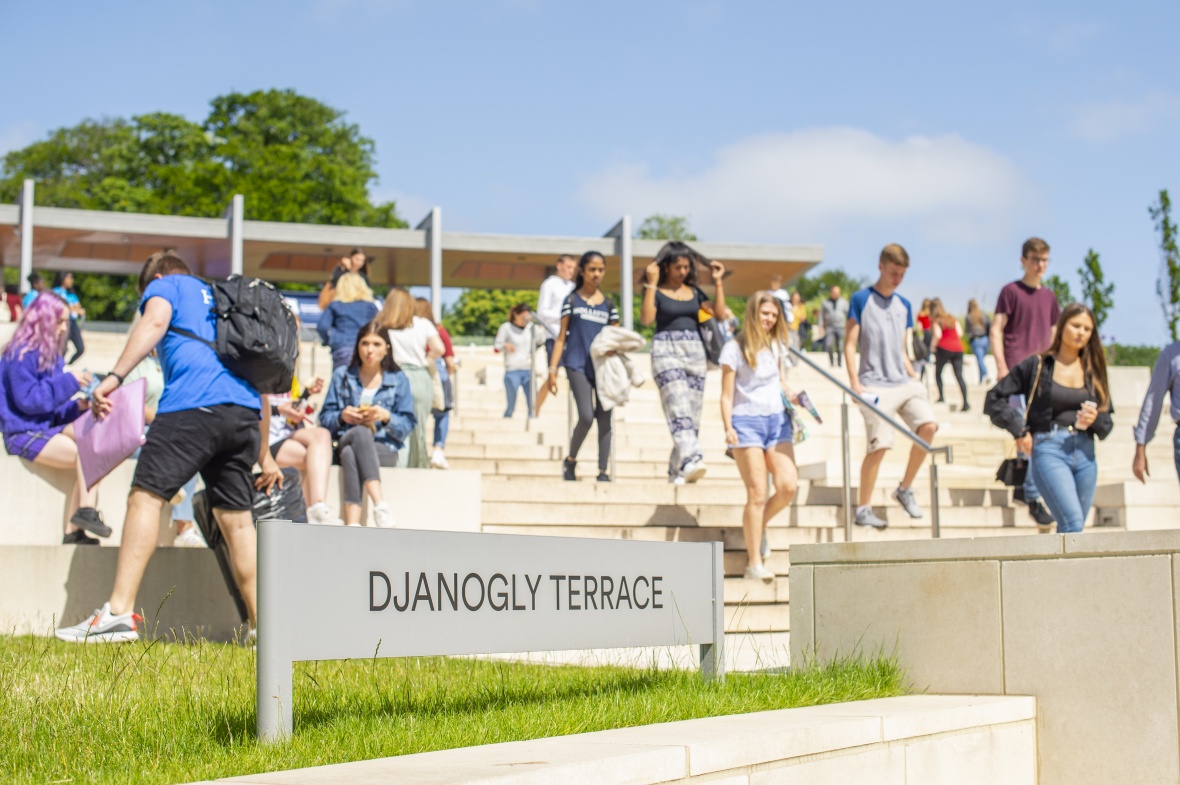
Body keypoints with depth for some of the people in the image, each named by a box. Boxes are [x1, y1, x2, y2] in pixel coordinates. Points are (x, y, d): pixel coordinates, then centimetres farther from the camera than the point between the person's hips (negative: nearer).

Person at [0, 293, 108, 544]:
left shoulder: (51, 356, 19)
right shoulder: (21, 355, -8)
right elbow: (28, 400, -17)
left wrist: (77, 406, -1)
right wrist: (68, 382, -17)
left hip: (46, 429, 8)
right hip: (25, 435, -8)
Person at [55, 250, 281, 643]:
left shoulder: (165, 285, 19)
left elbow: (155, 322, -6)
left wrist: (113, 377, -16)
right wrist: (264, 455, 40)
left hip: (193, 404, -6)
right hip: (246, 414, 6)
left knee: (146, 497, -7)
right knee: (237, 518, 10)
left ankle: (119, 613, -17)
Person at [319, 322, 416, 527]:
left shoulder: (398, 380, 12)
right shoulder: (342, 376, 16)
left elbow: (408, 425, 6)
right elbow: (325, 418, 12)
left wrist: (387, 417, -14)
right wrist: (342, 416, -10)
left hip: (385, 450, -1)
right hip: (345, 443, 1)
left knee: (351, 453, -38)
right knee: (360, 432, -38)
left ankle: (351, 524, -54)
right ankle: (379, 503, -52)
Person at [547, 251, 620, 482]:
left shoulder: (608, 303, 13)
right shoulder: (572, 300, 7)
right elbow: (561, 337, 6)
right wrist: (552, 369, -1)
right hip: (578, 365, -3)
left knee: (604, 419, -2)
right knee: (586, 416, -16)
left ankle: (603, 472, 2)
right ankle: (570, 460, 6)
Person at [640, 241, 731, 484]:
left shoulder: (694, 292, 15)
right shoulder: (657, 292, 2)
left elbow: (720, 314, 7)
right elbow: (646, 318, -15)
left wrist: (718, 282, 3)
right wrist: (651, 283, -17)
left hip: (695, 353, 6)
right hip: (666, 352, -5)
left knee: (693, 415, 3)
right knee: (679, 409, -21)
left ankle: (676, 471, 9)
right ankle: (691, 460, -36)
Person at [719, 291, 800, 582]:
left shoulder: (777, 346, 13)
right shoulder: (734, 348, -3)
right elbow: (727, 395, -4)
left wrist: (796, 399, 1)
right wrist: (728, 428, -16)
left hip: (777, 420, 5)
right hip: (747, 421, -5)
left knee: (788, 485, -10)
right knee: (757, 493, -8)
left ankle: (758, 526, 19)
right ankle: (754, 562, -1)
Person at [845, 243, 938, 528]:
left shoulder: (904, 305, 16)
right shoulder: (861, 299, 0)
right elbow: (850, 345, -2)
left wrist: (915, 378, 9)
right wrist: (855, 383, -11)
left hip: (903, 382, 5)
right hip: (875, 385, -5)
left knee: (928, 426, -15)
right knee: (880, 444, -13)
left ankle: (905, 490, 4)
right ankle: (863, 509, 1)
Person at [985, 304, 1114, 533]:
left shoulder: (1093, 372, 13)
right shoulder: (1037, 365, 2)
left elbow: (1107, 423, 15)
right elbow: (995, 397, 2)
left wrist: (1095, 420, -7)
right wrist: (1019, 430, -4)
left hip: (1084, 454, 5)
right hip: (1049, 450, -5)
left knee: (1070, 530, 6)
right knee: (1073, 522, -21)